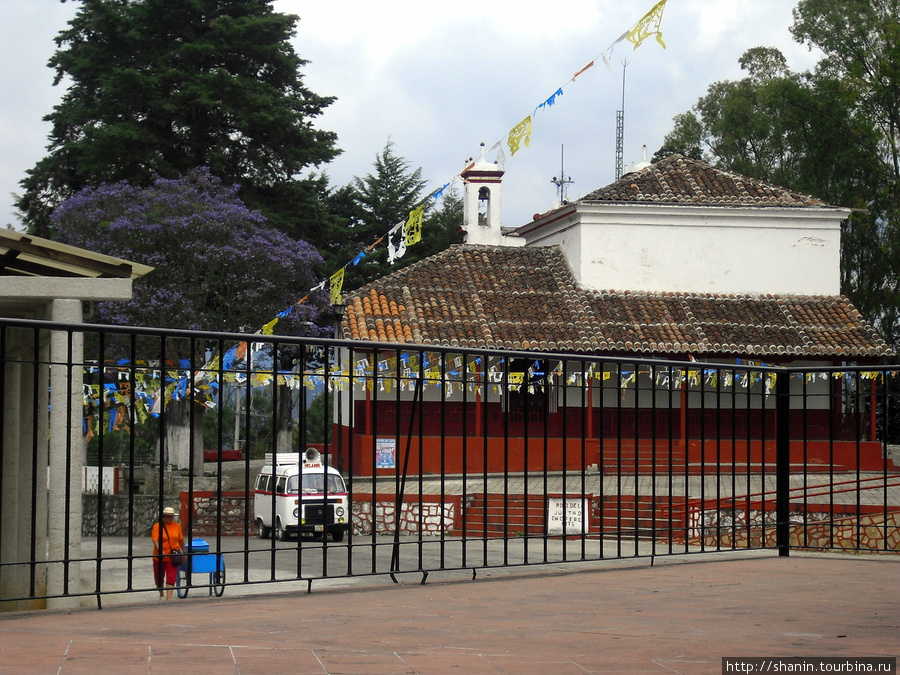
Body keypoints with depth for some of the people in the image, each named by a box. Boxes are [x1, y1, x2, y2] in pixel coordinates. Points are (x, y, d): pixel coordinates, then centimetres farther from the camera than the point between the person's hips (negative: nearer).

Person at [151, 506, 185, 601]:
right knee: (159, 578, 14)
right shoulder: (157, 526, -7)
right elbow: (155, 540, -18)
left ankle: (169, 598, -12)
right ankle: (161, 595, 38)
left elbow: (181, 540, 13)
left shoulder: (177, 526, 3)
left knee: (171, 579, -9)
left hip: (172, 557, 1)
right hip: (159, 557, -1)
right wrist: (160, 551, -33)